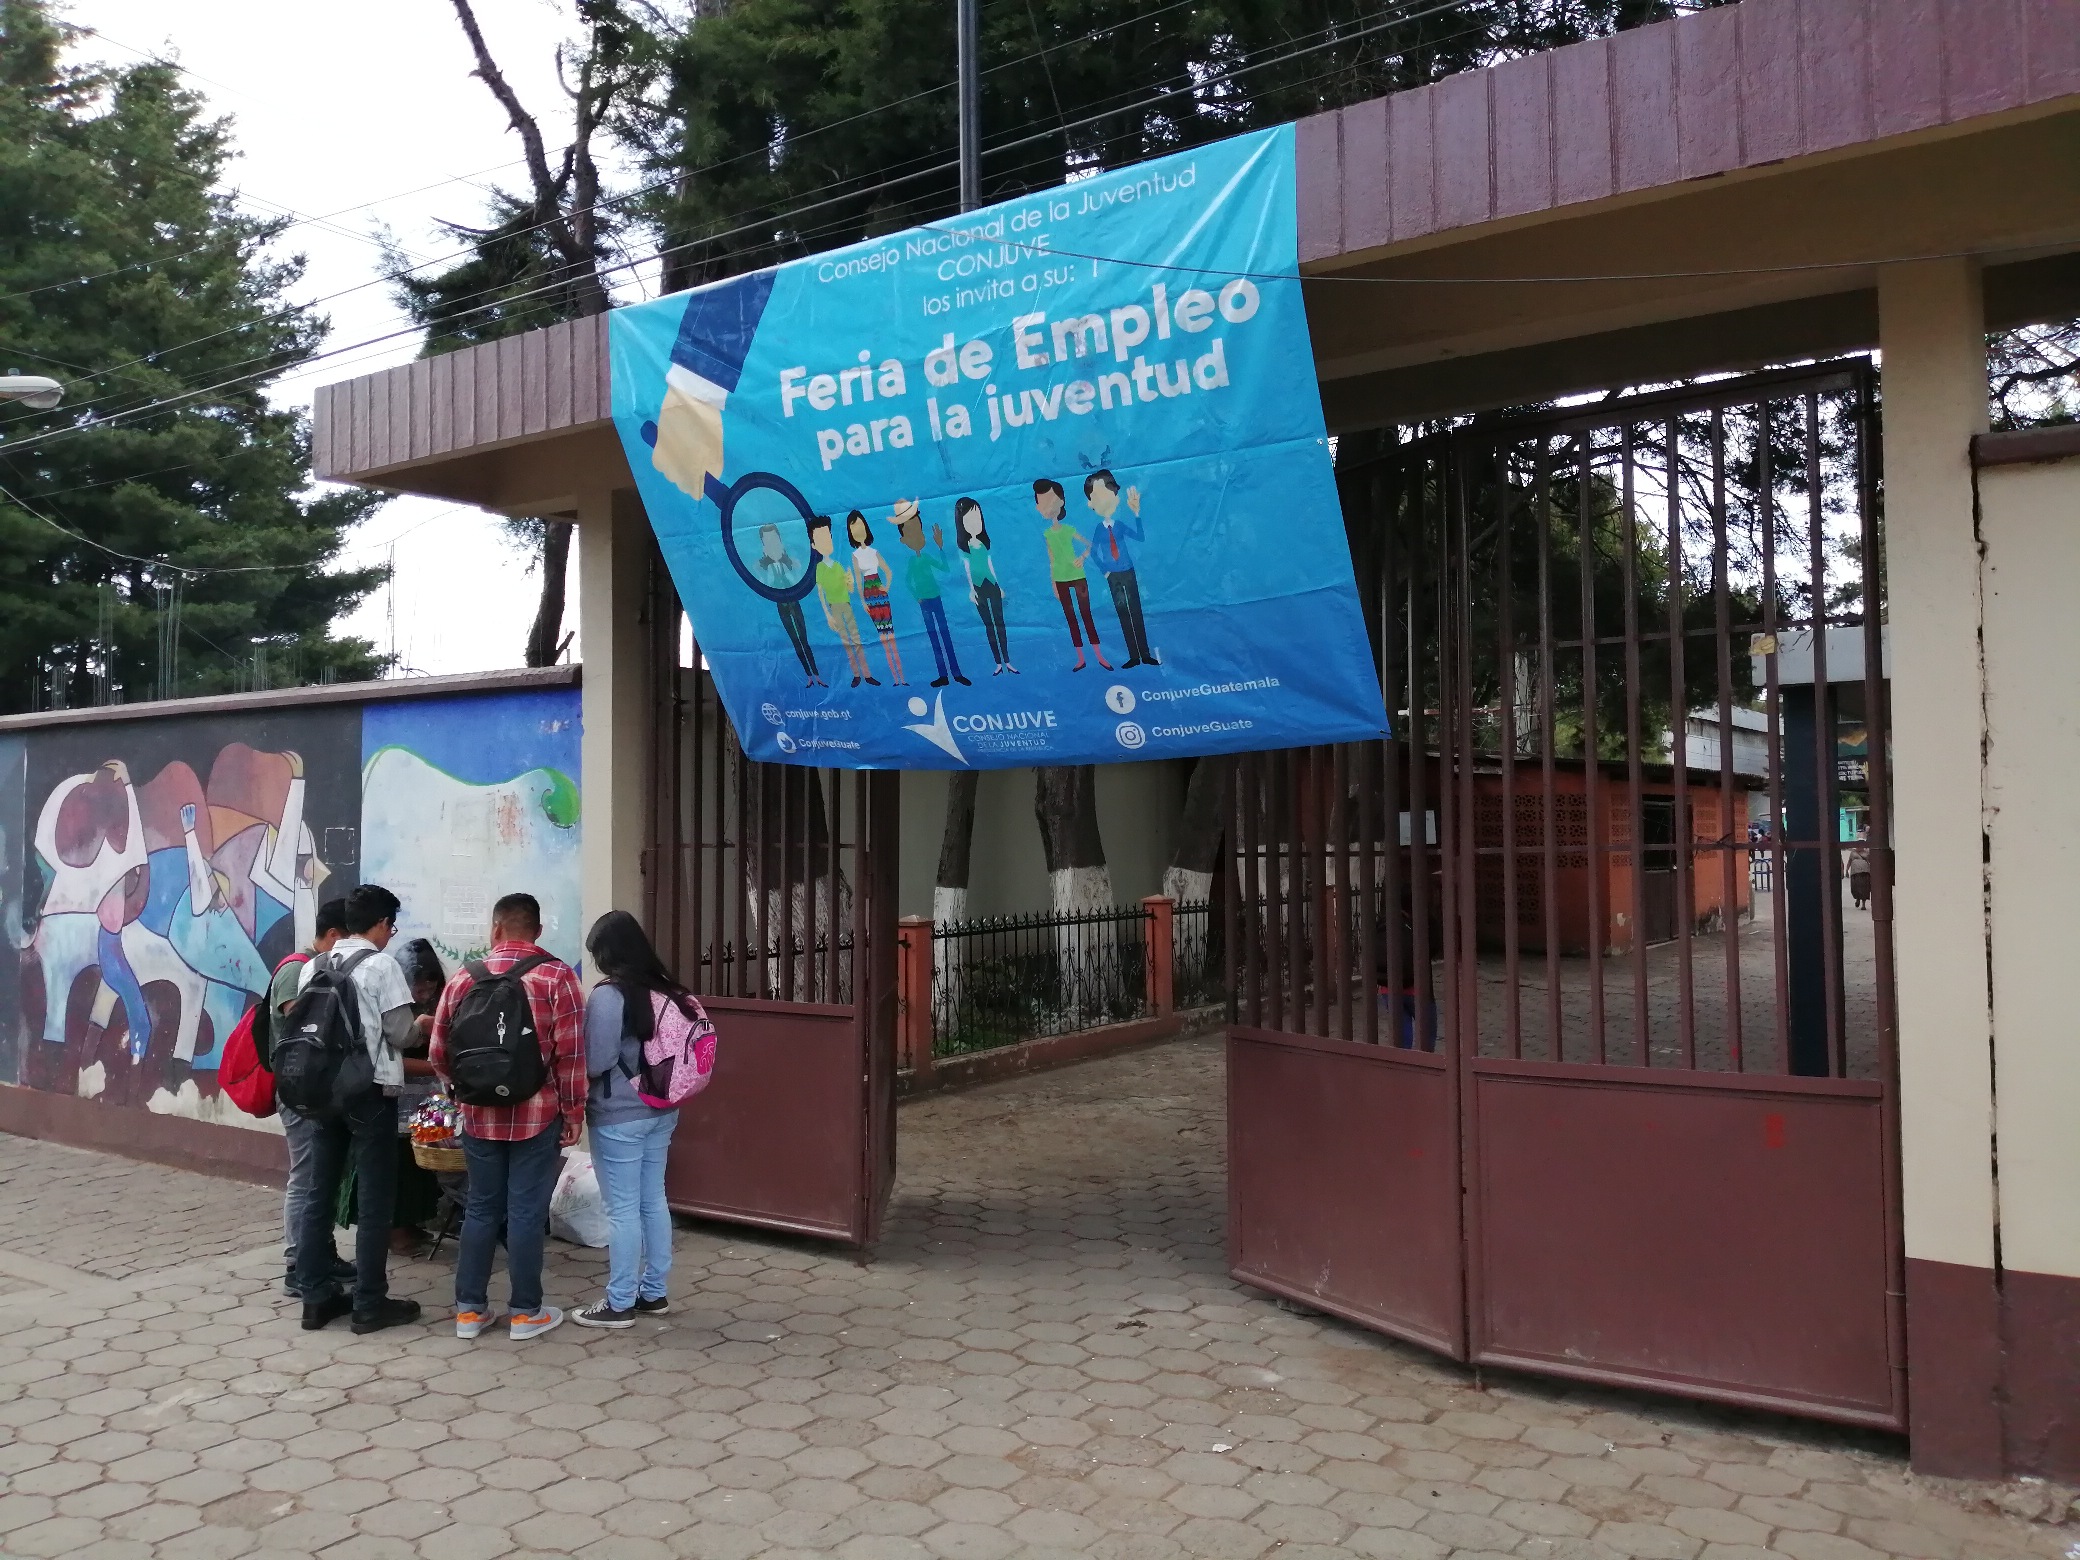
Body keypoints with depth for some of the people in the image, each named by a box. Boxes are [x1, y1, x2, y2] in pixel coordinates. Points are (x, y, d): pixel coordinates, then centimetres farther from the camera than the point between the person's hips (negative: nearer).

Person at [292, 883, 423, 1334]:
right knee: (374, 1200, 1)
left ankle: (316, 1297, 18)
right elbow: (400, 1034, -12)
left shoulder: (312, 967, 7)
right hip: (371, 1092, -6)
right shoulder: (382, 967, -11)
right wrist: (419, 1027, 9)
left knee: (320, 1194, 12)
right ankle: (370, 1304, 5)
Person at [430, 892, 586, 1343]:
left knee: (481, 1210, 13)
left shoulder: (465, 977, 2)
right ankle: (526, 1312, 12)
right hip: (537, 1116, -3)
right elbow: (570, 1055, -13)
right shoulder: (557, 976, -9)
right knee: (527, 1213, 3)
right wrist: (573, 1113, -4)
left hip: (480, 1116, 3)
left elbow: (439, 1052, 6)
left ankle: (469, 1310, 19)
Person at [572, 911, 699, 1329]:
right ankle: (653, 1292, 24)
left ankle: (620, 1303, 10)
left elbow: (595, 1062, -16)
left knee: (622, 1210, 1)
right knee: (654, 1201, 14)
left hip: (618, 1117, -7)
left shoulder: (607, 996, -16)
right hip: (661, 1111, 7)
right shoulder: (665, 991, 4)